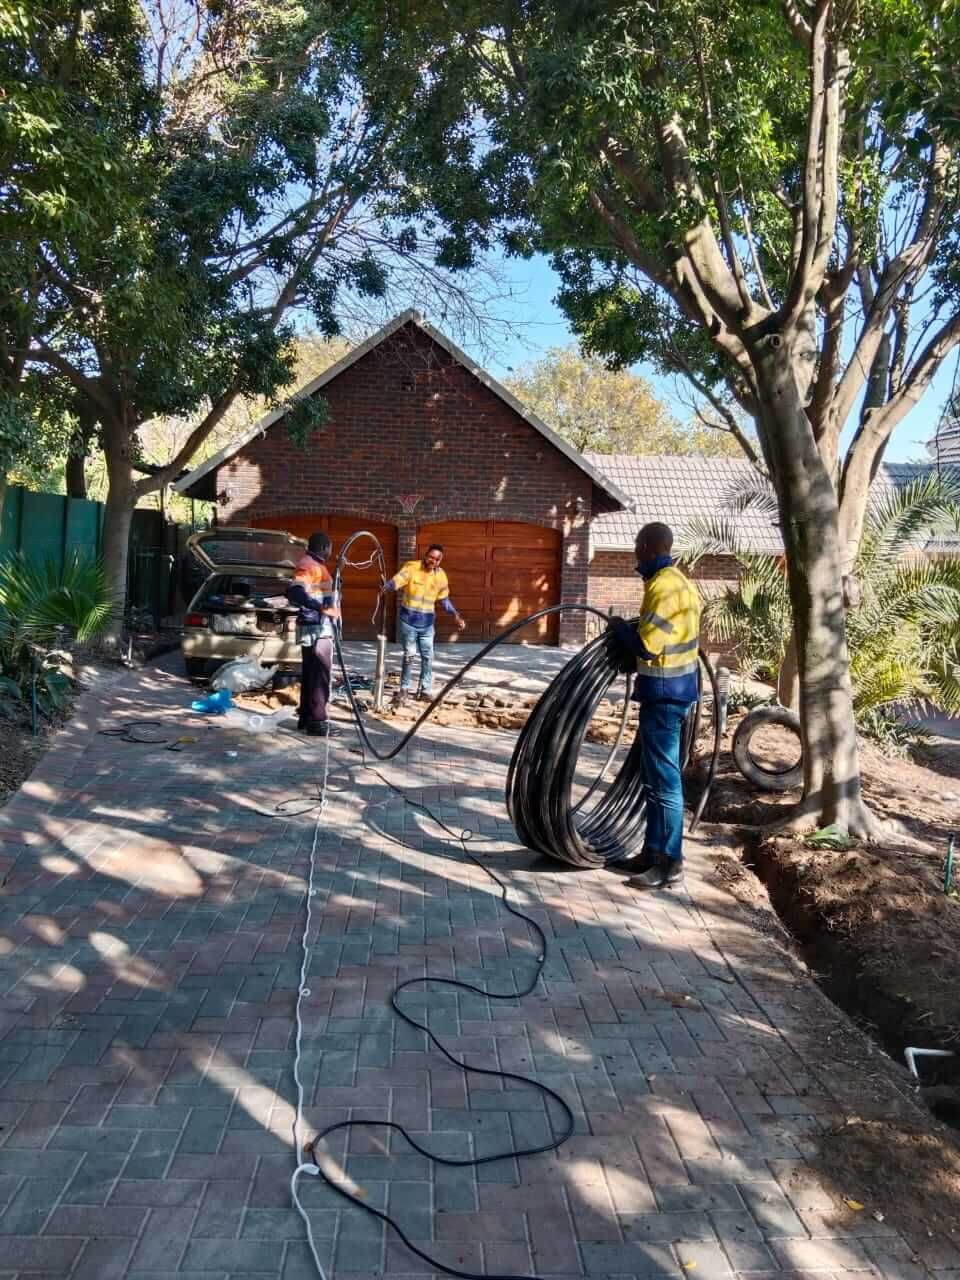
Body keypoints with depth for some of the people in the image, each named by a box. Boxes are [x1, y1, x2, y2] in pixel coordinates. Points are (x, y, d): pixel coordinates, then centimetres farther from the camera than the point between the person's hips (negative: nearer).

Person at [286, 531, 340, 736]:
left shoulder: (316, 565, 17)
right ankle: (317, 721, -7)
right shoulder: (307, 564, -14)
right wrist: (322, 608, -34)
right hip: (316, 628, -10)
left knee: (310, 675, 12)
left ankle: (306, 719, 17)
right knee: (319, 675, -9)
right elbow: (295, 592, -28)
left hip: (320, 628, 10)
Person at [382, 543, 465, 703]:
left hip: (427, 623, 4)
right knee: (409, 656, 2)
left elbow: (444, 600, 14)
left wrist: (456, 616, 8)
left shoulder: (441, 575, 3)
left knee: (427, 657, 5)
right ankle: (405, 689, 16)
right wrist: (386, 587, -46)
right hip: (408, 621, -3)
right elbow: (396, 581, -24)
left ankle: (424, 691, 16)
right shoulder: (411, 567, -10)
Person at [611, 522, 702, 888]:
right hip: (674, 688, 10)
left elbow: (646, 646, -22)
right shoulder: (676, 580, 13)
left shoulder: (663, 586, -19)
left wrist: (621, 627, -6)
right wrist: (632, 630, 15)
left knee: (663, 779, -4)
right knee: (655, 776, 16)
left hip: (664, 693, -10)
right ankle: (654, 851, 25)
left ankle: (669, 863, 4)